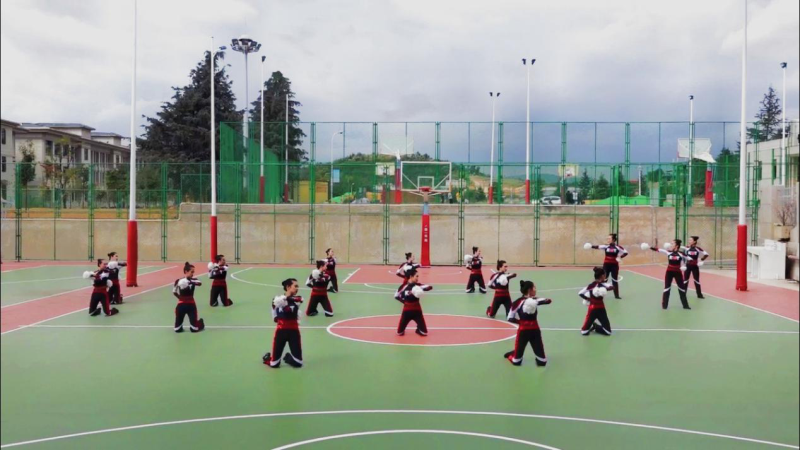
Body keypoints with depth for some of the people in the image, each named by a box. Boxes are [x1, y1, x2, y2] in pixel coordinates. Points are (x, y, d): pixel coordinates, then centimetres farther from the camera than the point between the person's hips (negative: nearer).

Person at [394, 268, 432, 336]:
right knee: (399, 333, 5)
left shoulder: (418, 285, -4)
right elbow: (396, 296, -2)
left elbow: (430, 287, -16)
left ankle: (418, 330, 35)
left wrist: (421, 289, -32)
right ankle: (401, 331, 41)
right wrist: (404, 301, -13)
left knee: (424, 332, 0)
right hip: (407, 310, -2)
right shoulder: (404, 286, -10)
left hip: (417, 309, 2)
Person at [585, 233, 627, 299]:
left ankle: (616, 295, 17)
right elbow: (598, 247, -14)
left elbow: (625, 252, -4)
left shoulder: (617, 247, -7)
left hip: (614, 265, -1)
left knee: (615, 280, 7)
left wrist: (620, 257, -19)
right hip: (606, 264, 1)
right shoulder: (606, 246, -3)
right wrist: (591, 246, -30)